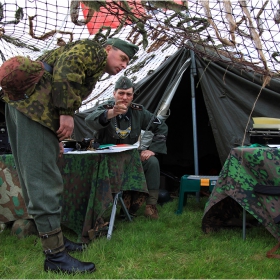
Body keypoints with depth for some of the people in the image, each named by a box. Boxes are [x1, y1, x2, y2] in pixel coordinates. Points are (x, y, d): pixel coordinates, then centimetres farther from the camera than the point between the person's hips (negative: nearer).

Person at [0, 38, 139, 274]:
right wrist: (67, 112, -19)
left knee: (36, 179, 14)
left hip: (21, 101, 11)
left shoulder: (93, 67, 31)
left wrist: (56, 139, 26)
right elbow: (65, 67, -15)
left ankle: (54, 239, 26)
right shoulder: (93, 49, 4)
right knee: (44, 181, -10)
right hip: (34, 104, -11)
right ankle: (55, 256, -8)